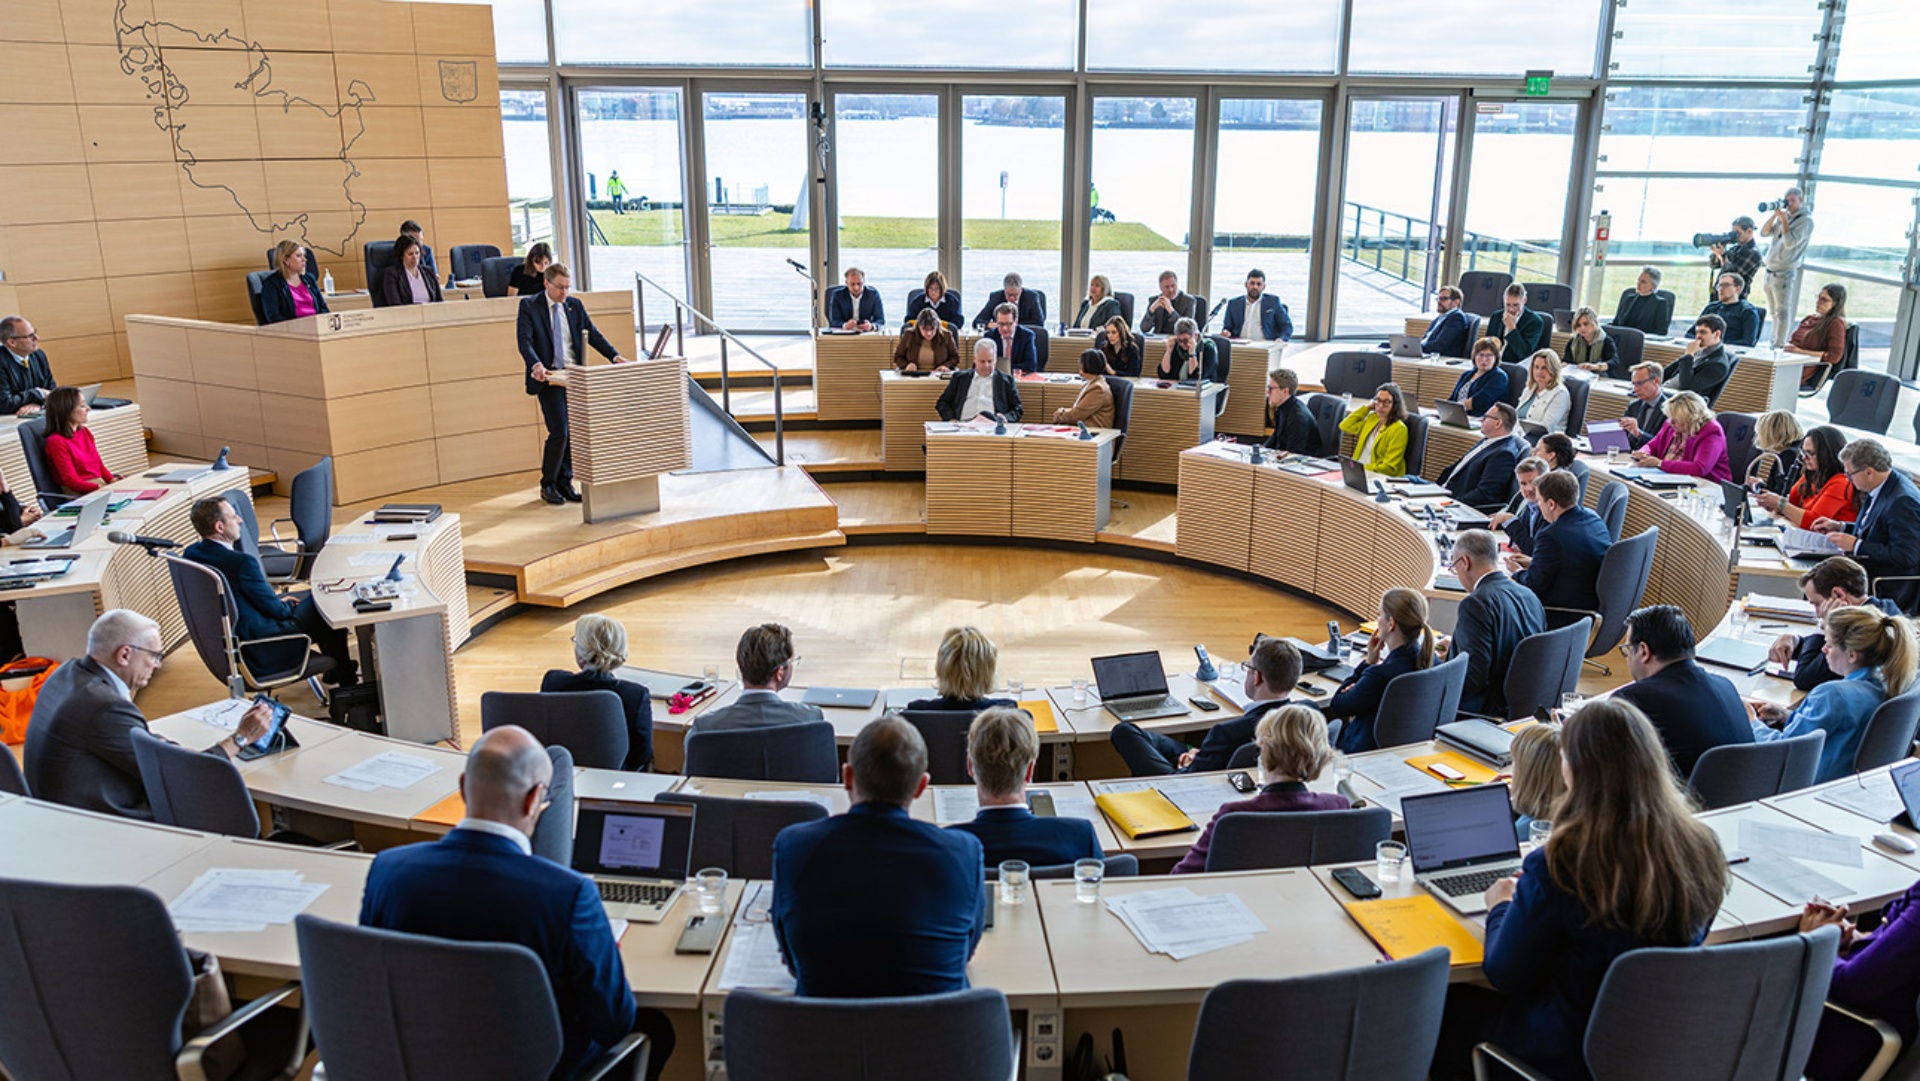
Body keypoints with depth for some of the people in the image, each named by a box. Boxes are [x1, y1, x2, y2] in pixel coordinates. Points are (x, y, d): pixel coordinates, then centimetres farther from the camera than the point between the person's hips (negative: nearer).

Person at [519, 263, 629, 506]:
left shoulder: (575, 305, 11)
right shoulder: (529, 306, -2)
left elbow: (592, 334, 9)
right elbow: (524, 340, -12)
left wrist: (616, 356, -4)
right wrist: (536, 365, -29)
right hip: (549, 377, -4)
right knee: (559, 433, -10)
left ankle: (564, 483, 18)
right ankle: (548, 485, 7)